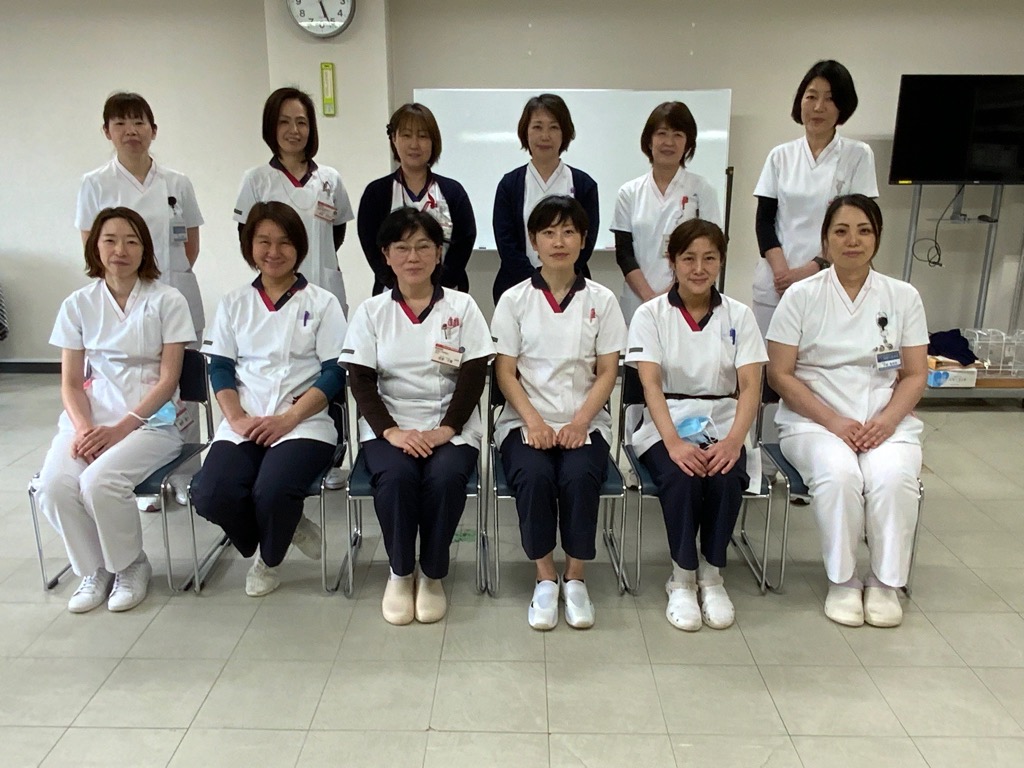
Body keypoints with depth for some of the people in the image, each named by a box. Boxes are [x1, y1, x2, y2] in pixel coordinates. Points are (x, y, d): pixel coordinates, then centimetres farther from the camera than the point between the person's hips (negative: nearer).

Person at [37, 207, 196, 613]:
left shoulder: (167, 301, -1)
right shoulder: (78, 304, 9)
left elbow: (168, 380, -5)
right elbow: (70, 382, 8)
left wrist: (121, 428, -15)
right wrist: (83, 428, -12)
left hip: (152, 418, -3)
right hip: (92, 416, 4)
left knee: (100, 480, -29)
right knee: (54, 485, -23)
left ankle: (130, 565, 0)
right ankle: (94, 568, 4)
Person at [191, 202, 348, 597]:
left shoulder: (322, 302, 5)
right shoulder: (234, 303, 14)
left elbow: (335, 372, -3)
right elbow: (220, 368, 9)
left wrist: (289, 418, -15)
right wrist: (237, 418, -10)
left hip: (304, 423, -3)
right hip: (244, 424, 3)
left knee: (271, 491, -29)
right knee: (210, 496, -22)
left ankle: (269, 560, 6)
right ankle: (285, 529, 9)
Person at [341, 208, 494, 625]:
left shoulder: (462, 306, 5)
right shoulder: (370, 312, 6)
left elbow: (474, 376, -2)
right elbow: (361, 382, 0)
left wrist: (445, 429, -15)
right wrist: (391, 431, -16)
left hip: (451, 428, 0)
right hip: (388, 427, 1)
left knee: (445, 477, -30)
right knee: (396, 477, -30)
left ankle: (432, 575, -7)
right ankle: (399, 573, -6)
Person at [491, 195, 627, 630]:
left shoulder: (601, 300, 8)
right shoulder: (514, 299, 6)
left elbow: (607, 372, 3)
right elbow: (505, 371, 1)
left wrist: (580, 422, -12)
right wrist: (533, 421, -15)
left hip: (584, 422, 1)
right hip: (526, 421, 0)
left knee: (580, 476, -30)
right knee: (534, 476, -30)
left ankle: (575, 577, -8)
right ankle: (545, 578, -10)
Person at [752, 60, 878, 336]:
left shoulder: (858, 155, 4)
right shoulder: (780, 156, 10)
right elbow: (764, 220, 6)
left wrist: (813, 268, -13)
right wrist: (782, 269, -10)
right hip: (774, 283, 2)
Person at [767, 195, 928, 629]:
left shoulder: (903, 297, 8)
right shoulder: (801, 296, 1)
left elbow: (915, 375, 7)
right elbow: (780, 374, -4)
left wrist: (886, 420, -12)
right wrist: (833, 421, -14)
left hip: (885, 422, 2)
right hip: (814, 420, -2)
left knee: (893, 477, -29)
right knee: (838, 475, -32)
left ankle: (885, 583, -7)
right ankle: (841, 581, -10)